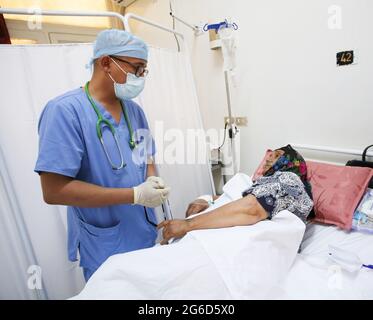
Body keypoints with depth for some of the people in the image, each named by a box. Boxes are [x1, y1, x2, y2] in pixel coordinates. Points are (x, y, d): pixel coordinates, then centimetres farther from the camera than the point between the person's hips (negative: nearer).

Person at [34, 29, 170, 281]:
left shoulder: (135, 110, 3)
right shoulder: (65, 110, -19)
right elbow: (53, 190, -23)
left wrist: (152, 180, -10)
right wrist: (136, 195, -24)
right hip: (104, 250, -6)